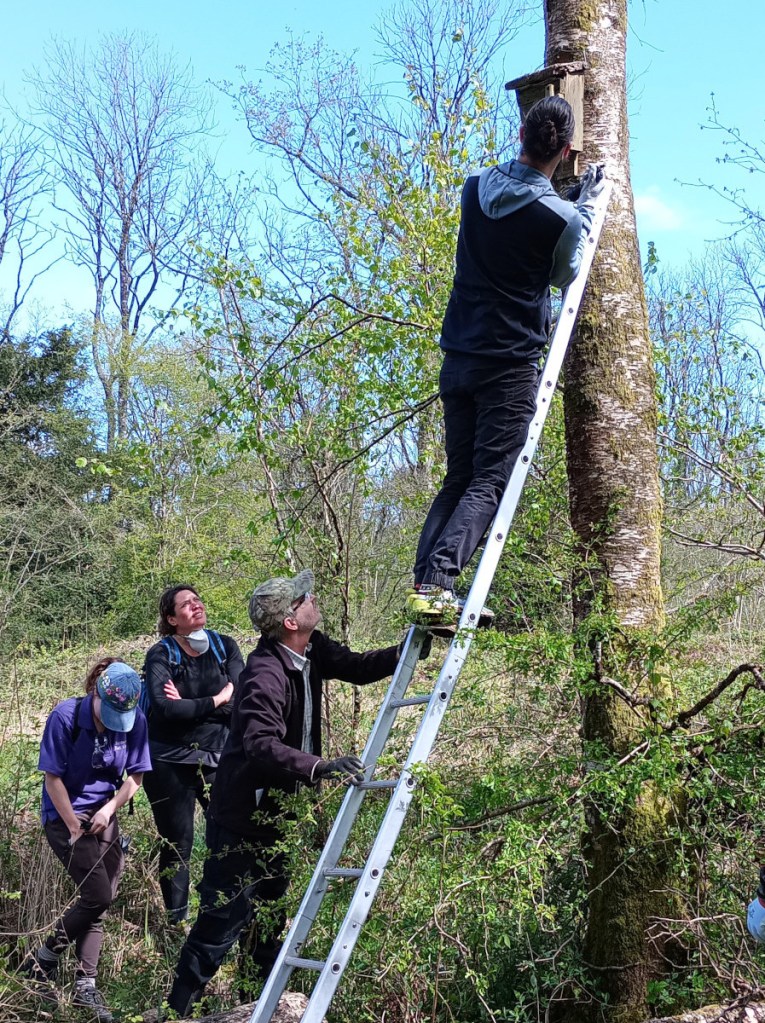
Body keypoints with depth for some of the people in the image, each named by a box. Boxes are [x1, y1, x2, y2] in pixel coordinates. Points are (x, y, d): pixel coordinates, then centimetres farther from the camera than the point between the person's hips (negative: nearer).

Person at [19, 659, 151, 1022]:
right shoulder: (66, 716, -20)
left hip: (104, 817, 5)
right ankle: (40, 962, 5)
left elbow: (134, 777, 2)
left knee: (98, 902, 3)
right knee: (98, 896, -12)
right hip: (64, 818, -5)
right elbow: (53, 779, -14)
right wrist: (76, 829, -11)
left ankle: (85, 985, 11)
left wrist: (108, 809, -12)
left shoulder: (135, 722, -8)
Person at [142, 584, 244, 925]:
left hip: (218, 758, 3)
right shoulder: (161, 655, -6)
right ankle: (177, 921, 19)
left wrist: (188, 706, -16)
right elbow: (164, 707, -21)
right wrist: (215, 701, -13)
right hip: (171, 763, -2)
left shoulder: (225, 647, 3)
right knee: (177, 844, 5)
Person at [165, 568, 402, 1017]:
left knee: (271, 909, 23)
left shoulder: (312, 651, -3)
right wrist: (320, 767, -50)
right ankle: (180, 1006, 11)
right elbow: (260, 745, -40)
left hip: (276, 811, 9)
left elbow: (358, 668, 6)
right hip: (242, 816, -9)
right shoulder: (266, 674, -30)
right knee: (224, 917, -3)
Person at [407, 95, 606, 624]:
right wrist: (587, 207, 18)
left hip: (458, 359, 6)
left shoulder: (476, 187, 6)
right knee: (489, 483, -6)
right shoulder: (562, 218, -11)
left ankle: (425, 582, 0)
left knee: (457, 480, 12)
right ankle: (437, 581, -21)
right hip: (511, 367, -6)